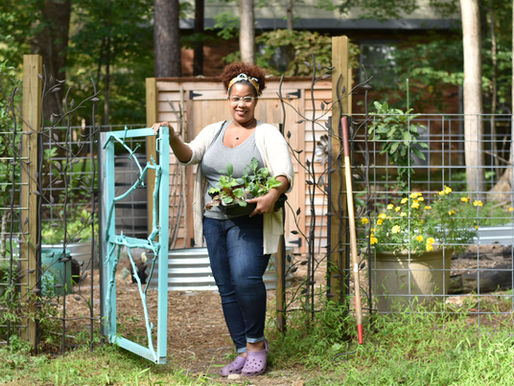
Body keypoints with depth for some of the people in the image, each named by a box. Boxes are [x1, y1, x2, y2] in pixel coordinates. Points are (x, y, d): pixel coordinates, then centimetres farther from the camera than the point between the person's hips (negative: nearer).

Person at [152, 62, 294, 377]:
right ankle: (243, 353, 13)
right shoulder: (214, 131, 14)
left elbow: (284, 173, -11)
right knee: (227, 289, 5)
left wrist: (273, 195, -31)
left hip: (251, 222, -5)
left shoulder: (268, 134, 0)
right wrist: (173, 139, -20)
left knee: (245, 277, -23)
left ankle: (257, 342, -3)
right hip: (215, 221, 5)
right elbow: (189, 156, 1)